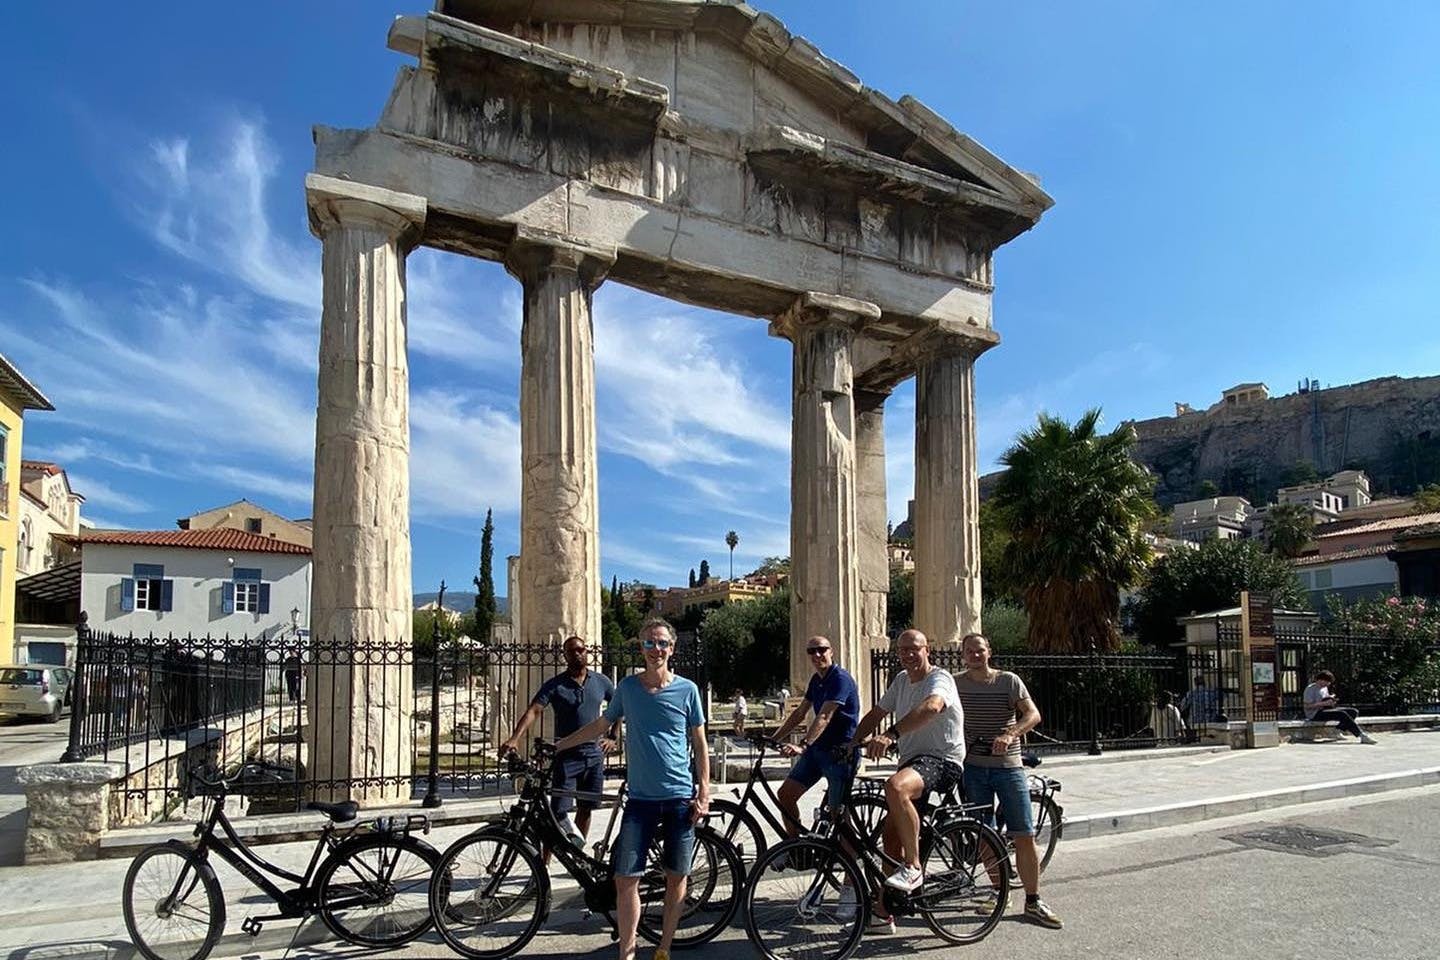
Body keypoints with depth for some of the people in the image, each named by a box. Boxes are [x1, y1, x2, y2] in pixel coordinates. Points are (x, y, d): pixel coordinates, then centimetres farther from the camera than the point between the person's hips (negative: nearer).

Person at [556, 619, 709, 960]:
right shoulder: (627, 686, 2)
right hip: (641, 798, 1)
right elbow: (600, 725, 15)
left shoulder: (687, 689, -2)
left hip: (680, 798, -1)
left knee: (676, 876, 8)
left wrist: (704, 793, -3)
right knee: (626, 879, -4)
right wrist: (557, 746, 15)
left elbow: (700, 744, 3)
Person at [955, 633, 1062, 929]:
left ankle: (1033, 902, 7)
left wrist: (1010, 734, -29)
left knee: (1024, 837, -2)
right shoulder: (956, 685, 5)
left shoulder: (1009, 681, -1)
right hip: (974, 767, 2)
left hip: (1008, 765, -1)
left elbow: (1033, 715, -12)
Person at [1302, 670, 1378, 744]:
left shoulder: (1325, 688, 19)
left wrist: (1331, 702, 0)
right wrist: (1324, 703, -24)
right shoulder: (1310, 689, -9)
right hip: (1315, 714, -9)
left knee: (1354, 711, -3)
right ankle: (1362, 736, -30)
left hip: (1325, 710, 10)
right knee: (1342, 714, -31)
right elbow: (1307, 706, -17)